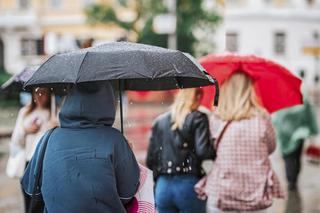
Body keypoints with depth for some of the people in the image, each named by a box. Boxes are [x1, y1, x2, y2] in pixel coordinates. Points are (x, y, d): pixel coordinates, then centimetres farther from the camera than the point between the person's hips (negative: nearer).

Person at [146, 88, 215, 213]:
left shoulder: (160, 121, 10)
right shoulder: (198, 119, -4)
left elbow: (150, 159, 9)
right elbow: (203, 151, -16)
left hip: (163, 187, 4)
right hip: (189, 185, -4)